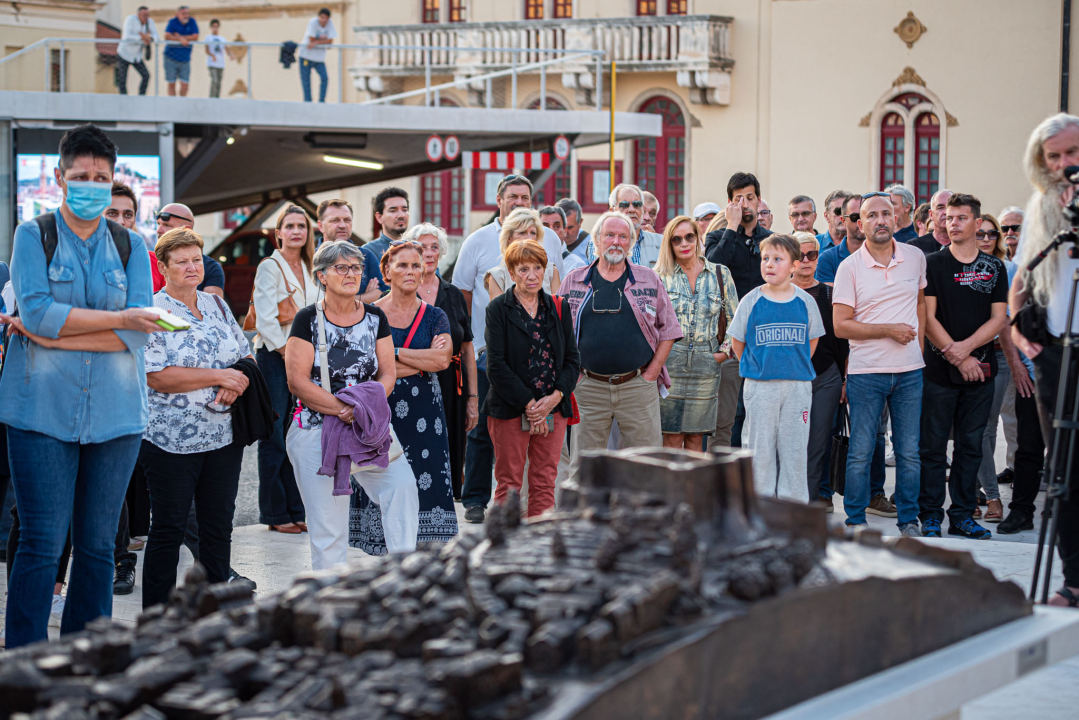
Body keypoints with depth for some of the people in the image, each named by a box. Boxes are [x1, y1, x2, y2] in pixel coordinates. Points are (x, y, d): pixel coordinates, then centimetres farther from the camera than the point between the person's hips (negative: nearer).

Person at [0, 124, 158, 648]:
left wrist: (49, 332, -10)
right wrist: (117, 320, -14)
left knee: (98, 545, 6)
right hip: (43, 407, -3)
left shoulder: (130, 247, 11)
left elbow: (138, 332, -3)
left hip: (114, 410, 3)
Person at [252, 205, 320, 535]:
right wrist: (286, 352, -14)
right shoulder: (270, 267, -6)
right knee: (275, 437, -4)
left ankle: (297, 510, 11)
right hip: (274, 357, -6)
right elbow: (265, 319, -12)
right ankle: (275, 513, 2)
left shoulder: (308, 268, 14)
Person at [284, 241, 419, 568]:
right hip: (317, 428, -3)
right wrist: (343, 408, -18)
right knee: (327, 520, -4)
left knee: (402, 485, -16)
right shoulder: (308, 320, -2)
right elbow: (298, 381, -9)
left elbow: (387, 374, 6)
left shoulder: (375, 318, 10)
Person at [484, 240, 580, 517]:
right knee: (509, 484, 1)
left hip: (553, 409, 3)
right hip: (510, 409, -3)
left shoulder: (559, 308, 10)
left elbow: (572, 359, 8)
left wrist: (556, 396, -8)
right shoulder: (498, 309, -2)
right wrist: (528, 403, -14)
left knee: (545, 483, 5)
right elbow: (496, 365, -8)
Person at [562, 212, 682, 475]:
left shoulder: (649, 280, 7)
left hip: (638, 386, 0)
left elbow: (669, 330, 9)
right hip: (589, 387, 0)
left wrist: (651, 373, 0)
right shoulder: (574, 282, 8)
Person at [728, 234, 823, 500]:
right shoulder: (751, 301, -1)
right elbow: (737, 342, 7)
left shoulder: (805, 301, 2)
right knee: (761, 448, 3)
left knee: (794, 447, 4)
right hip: (760, 386, -1)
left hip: (797, 385, 1)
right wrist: (756, 367, 5)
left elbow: (812, 340, 14)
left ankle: (793, 506, 11)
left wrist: (797, 366, 10)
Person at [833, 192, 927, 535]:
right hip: (866, 372, -3)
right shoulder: (849, 267, -5)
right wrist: (889, 330, -14)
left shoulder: (915, 258, 5)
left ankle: (908, 520, 16)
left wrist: (919, 347, 11)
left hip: (910, 370, 3)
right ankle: (855, 521, 12)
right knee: (860, 452, 2)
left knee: (910, 452, 6)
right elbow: (841, 326, -7)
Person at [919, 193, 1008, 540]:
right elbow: (928, 318, -5)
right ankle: (931, 515, 7)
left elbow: (999, 319, 3)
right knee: (933, 445, 0)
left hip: (979, 370, 3)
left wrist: (966, 347, -11)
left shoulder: (995, 268, 9)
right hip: (939, 369, -3)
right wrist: (957, 358, -11)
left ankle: (963, 515, 15)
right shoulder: (931, 264, 0)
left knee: (971, 445, 7)